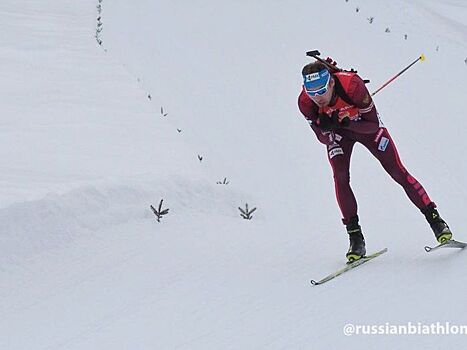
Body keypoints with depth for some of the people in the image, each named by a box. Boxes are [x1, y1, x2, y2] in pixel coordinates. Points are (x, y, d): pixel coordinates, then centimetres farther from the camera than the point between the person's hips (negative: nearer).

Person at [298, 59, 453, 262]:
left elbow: (373, 124, -29)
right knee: (340, 177, -18)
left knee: (397, 171, -4)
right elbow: (323, 138, -19)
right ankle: (355, 236, -10)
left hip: (365, 125, -2)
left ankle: (434, 218, 5)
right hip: (337, 134, 2)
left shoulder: (352, 84, -40)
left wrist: (346, 123, -46)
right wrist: (327, 128, -42)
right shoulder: (305, 103, -31)